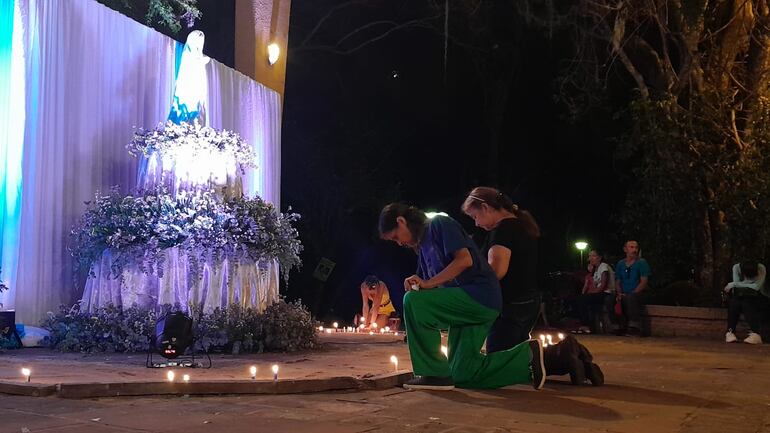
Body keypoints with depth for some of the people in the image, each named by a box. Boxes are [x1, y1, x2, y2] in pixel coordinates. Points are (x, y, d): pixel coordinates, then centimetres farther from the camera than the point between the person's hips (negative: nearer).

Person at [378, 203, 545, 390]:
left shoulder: (439, 224, -4)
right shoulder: (423, 245, 23)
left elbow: (465, 260, -18)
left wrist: (428, 283, -18)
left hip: (480, 296, -10)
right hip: (462, 305, 10)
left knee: (412, 301, -23)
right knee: (462, 375, 6)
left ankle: (434, 373, -15)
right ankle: (527, 355, 13)